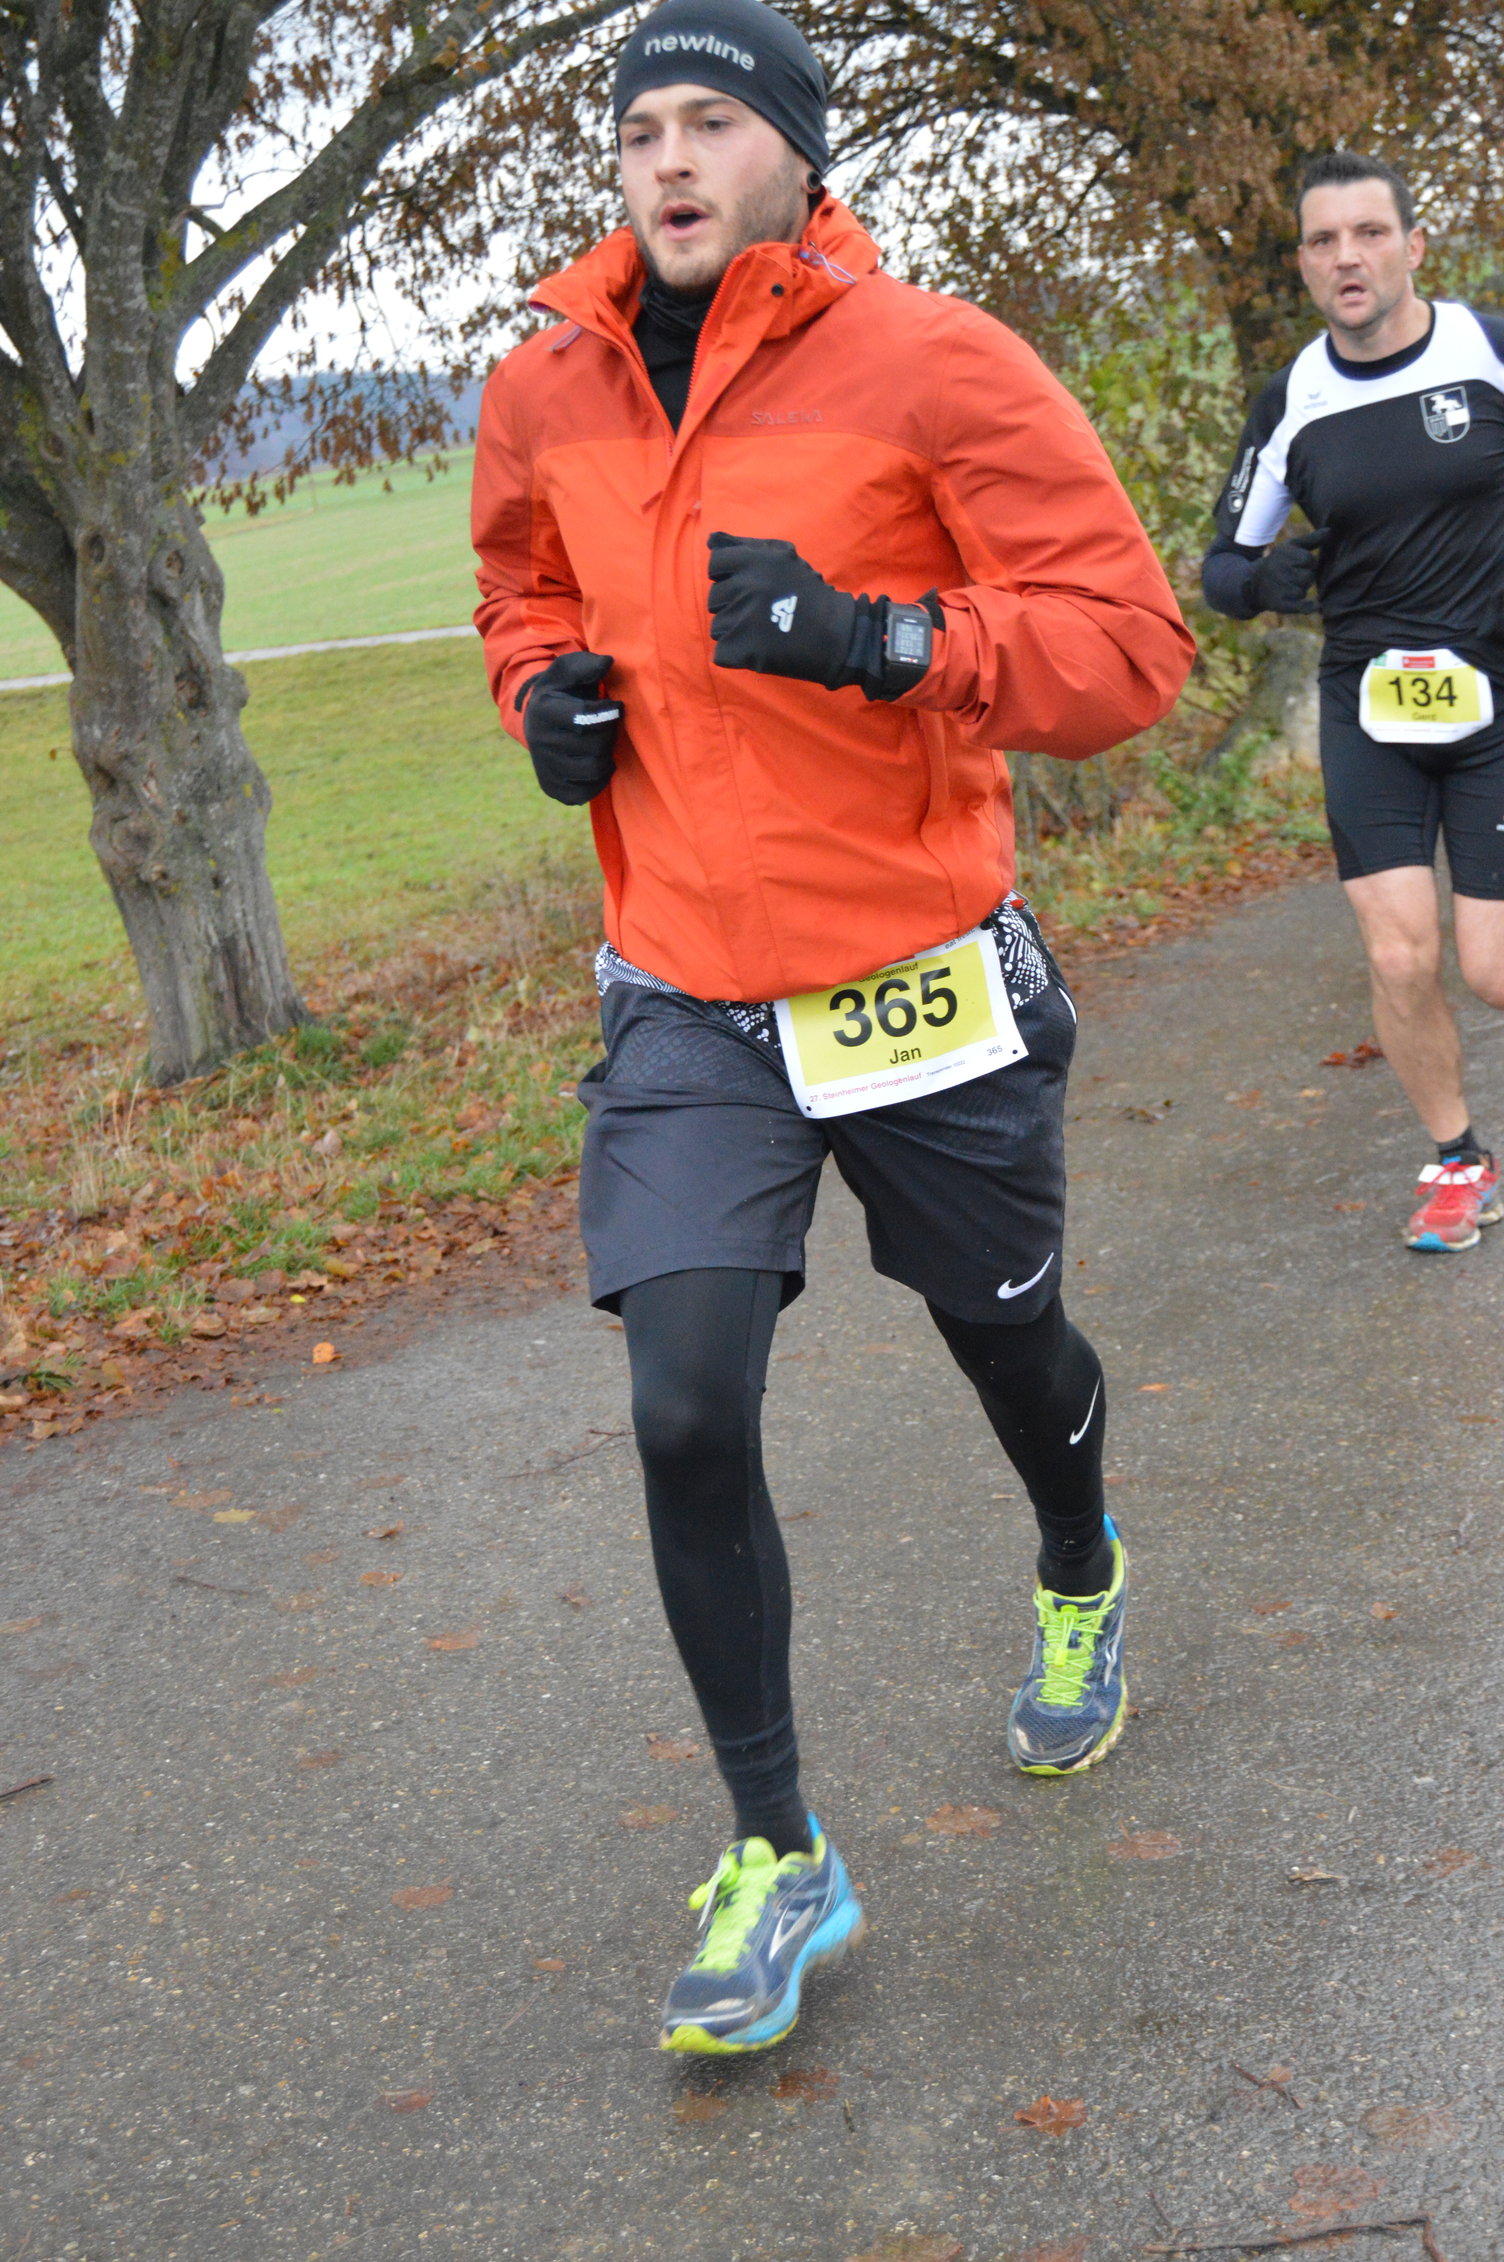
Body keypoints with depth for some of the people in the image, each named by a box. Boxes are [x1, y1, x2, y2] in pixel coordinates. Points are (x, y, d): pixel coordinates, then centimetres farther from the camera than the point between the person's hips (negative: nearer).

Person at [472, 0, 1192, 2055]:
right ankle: (777, 1860, 10)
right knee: (687, 1411, -9)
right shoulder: (547, 396, 2)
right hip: (685, 1003, 3)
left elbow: (1127, 639, -14)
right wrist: (553, 690, 1)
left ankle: (1081, 1581, 55)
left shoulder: (927, 363, -12)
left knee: (1006, 1342, 18)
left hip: (921, 981, -2)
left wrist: (880, 635, -28)